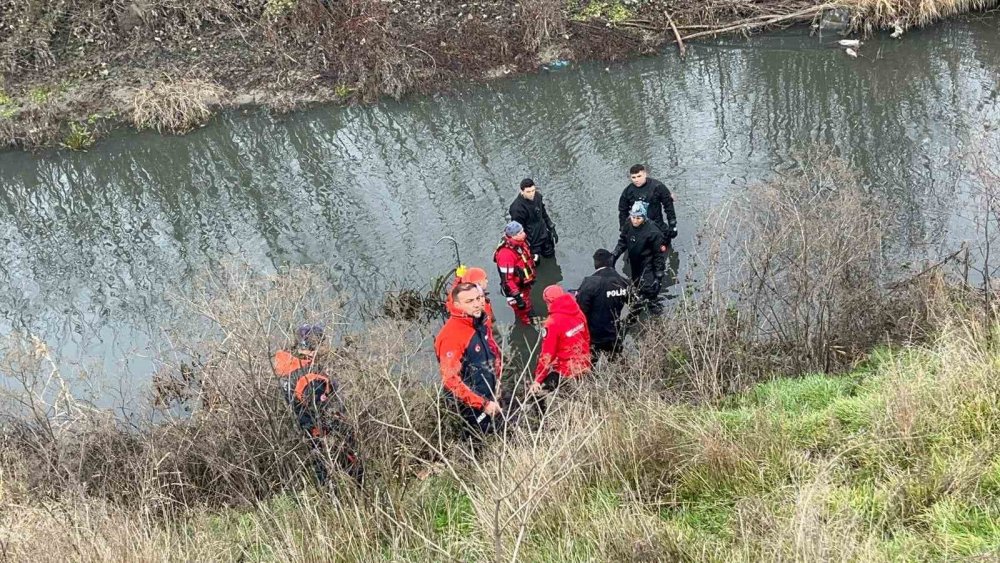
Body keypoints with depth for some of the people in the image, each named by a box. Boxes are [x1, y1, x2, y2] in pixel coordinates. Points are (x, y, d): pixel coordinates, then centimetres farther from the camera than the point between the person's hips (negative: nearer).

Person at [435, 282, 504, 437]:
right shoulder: (451, 335, -22)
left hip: (491, 403, 8)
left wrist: (496, 396, 13)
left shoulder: (483, 325, 4)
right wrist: (483, 404, -22)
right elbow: (450, 380, -25)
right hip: (471, 410, -8)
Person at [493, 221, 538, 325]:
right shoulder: (505, 254, -37)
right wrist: (517, 297, -29)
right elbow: (507, 279, -33)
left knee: (528, 310, 31)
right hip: (516, 289, -9)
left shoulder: (520, 243, -9)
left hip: (525, 285, 9)